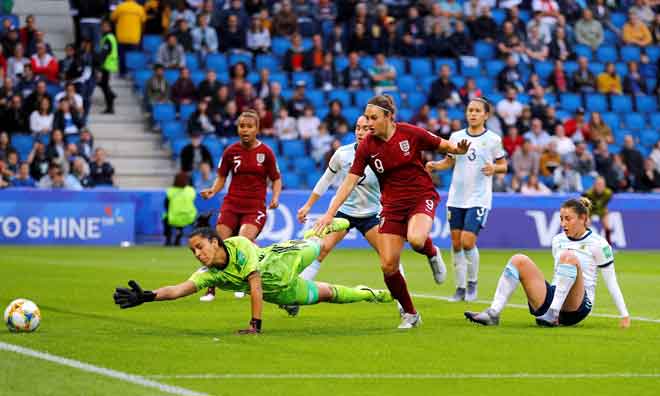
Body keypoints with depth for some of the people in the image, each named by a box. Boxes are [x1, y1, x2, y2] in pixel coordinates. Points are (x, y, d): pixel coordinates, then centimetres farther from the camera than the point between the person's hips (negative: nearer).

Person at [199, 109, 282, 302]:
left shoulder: (265, 152, -2)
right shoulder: (231, 151, 3)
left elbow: (276, 179, 8)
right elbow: (221, 177, 12)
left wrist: (275, 197, -10)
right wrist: (212, 191, -7)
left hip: (255, 207, -2)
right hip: (232, 204, 2)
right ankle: (211, 290, 4)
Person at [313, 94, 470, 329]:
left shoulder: (410, 133, -12)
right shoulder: (366, 147, -6)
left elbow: (443, 146, 0)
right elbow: (350, 182, -5)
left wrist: (458, 150, -23)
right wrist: (330, 213, -11)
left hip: (422, 197, -3)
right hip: (392, 204, 3)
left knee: (415, 239, -35)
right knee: (388, 265, -7)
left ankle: (432, 254, 4)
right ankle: (410, 314, 14)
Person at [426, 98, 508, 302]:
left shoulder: (493, 139, -1)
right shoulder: (456, 136, 6)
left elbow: (504, 166, 7)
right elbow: (449, 161, 15)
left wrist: (494, 168, -14)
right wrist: (435, 165, -4)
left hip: (479, 199, -4)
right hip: (456, 198, 4)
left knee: (468, 241, -14)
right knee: (456, 243, 4)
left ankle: (472, 283, 7)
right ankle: (460, 287, 14)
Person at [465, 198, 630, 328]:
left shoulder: (598, 244, -2)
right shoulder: (557, 241, 15)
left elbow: (611, 283, 0)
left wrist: (625, 316, -1)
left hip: (578, 306, -6)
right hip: (553, 298, 6)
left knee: (569, 256, -30)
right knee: (519, 260, -12)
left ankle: (553, 314, -36)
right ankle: (493, 313, -26)